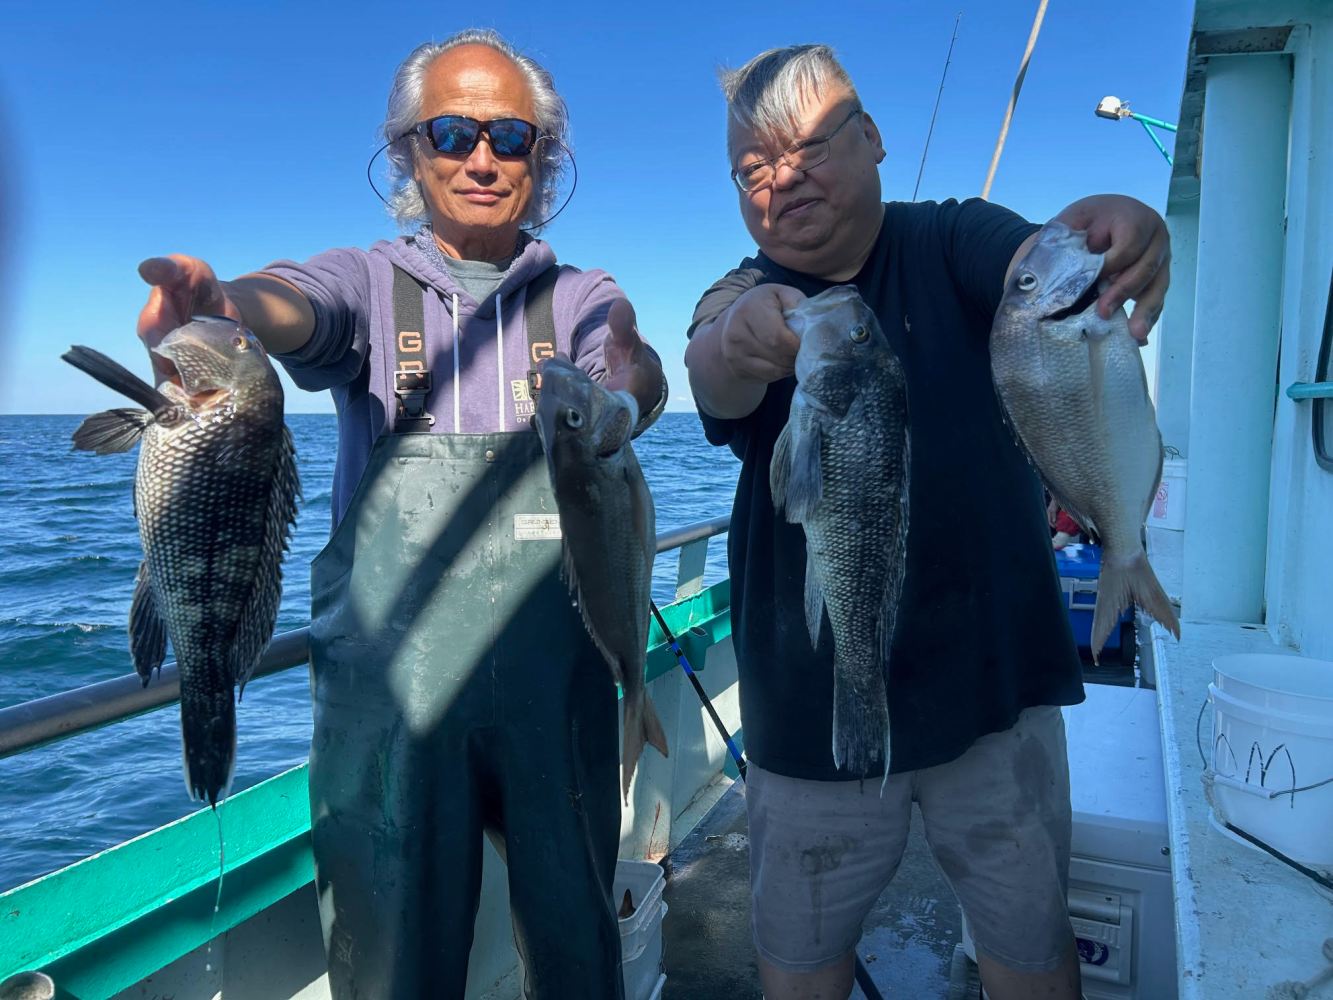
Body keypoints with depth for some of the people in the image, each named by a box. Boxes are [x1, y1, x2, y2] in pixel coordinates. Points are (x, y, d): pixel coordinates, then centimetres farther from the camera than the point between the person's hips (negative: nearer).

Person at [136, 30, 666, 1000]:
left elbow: (636, 395, -14)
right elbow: (294, 308, -20)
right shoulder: (369, 283, 2)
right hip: (389, 690, -1)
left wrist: (632, 367, -38)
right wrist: (217, 298, -43)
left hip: (555, 688, 2)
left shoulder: (583, 298, 5)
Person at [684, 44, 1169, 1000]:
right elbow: (711, 374, -24)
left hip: (991, 676, 0)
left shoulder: (953, 245, 0)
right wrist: (741, 341, -48)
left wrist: (1116, 231, -46)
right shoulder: (742, 298, 0)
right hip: (814, 701, 1)